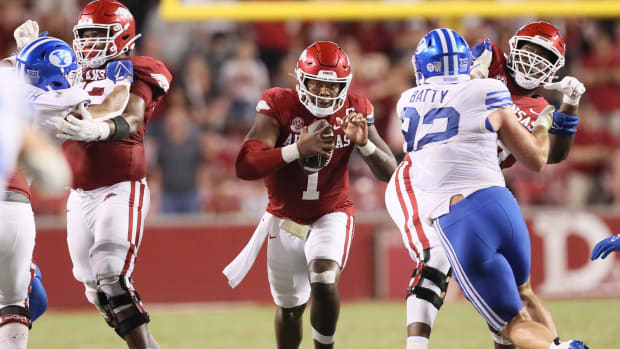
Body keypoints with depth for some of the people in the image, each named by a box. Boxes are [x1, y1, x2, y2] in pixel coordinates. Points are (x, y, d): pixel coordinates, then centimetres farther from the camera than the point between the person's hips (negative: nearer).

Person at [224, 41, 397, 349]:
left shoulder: (354, 111, -12)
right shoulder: (279, 106, -19)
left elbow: (389, 173, -12)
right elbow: (245, 167, -31)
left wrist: (364, 143, -32)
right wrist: (298, 149, -43)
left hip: (332, 215, -1)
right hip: (286, 217, 1)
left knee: (324, 282, -28)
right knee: (290, 306, 13)